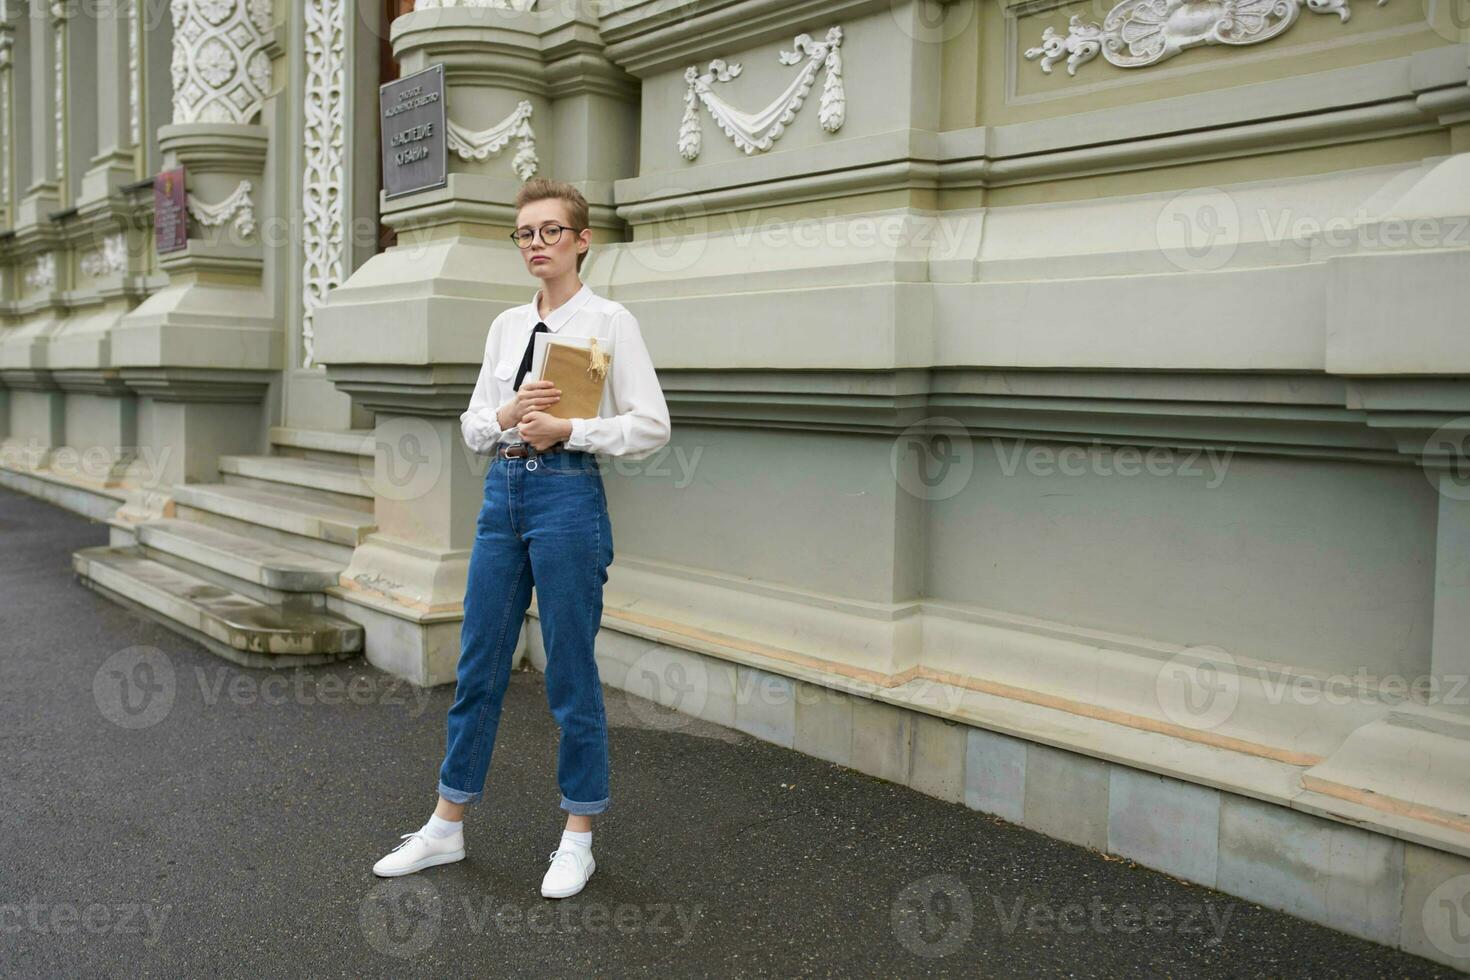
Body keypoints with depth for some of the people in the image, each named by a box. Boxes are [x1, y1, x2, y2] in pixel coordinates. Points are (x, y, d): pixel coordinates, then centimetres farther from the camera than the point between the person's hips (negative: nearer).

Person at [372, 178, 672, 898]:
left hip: (569, 494, -6)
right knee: (478, 666, 12)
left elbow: (652, 426, -8)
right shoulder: (507, 325, 14)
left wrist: (566, 428, -16)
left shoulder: (610, 322, -2)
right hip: (502, 491, 6)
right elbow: (472, 425, 14)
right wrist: (507, 415, -7)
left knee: (570, 673, 3)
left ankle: (578, 838, 20)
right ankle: (446, 827, 27)